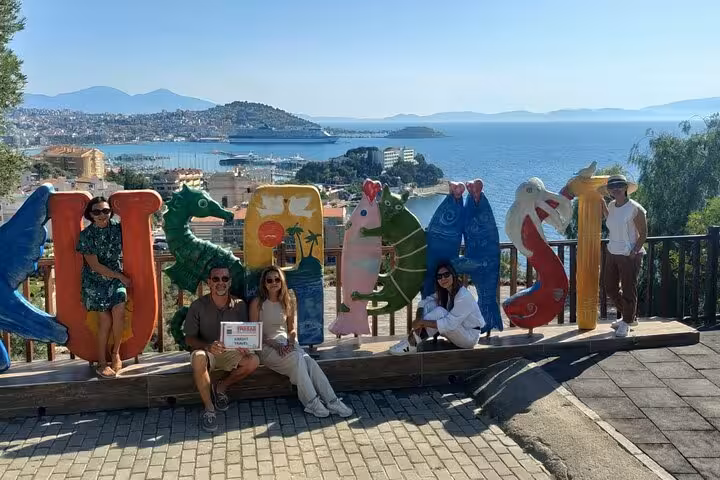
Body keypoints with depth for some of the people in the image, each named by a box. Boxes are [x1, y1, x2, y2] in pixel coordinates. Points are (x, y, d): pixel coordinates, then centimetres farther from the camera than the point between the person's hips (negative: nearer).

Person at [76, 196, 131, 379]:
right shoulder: (86, 235, -10)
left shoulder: (117, 227, -2)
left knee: (119, 312, -18)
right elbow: (95, 265, -10)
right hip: (95, 281, -2)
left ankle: (115, 353, 4)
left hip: (117, 278, 2)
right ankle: (102, 362, 6)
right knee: (105, 320, -9)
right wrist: (121, 276, -10)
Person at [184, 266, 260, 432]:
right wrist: (208, 346, -27)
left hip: (230, 353, 3)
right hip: (206, 351, -2)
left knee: (253, 361, -26)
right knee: (198, 357, -37)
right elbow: (189, 339, -7)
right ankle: (209, 408, -23)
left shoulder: (239, 305, -1)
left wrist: (244, 346, -20)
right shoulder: (198, 306, -7)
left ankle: (221, 387, 0)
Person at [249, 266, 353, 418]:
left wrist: (291, 342, -5)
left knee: (308, 360, -27)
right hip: (267, 347, -4)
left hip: (287, 344, 4)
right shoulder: (257, 303, 1)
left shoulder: (288, 302, 14)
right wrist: (275, 344, -15)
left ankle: (331, 401, -33)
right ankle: (312, 402, -31)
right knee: (297, 359, -32)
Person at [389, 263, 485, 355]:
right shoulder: (443, 293, -1)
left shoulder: (464, 296, -25)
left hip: (470, 337, -8)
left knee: (439, 312, -29)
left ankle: (412, 343, -24)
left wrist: (422, 322, -30)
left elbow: (449, 324, -31)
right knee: (430, 304, -11)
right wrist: (419, 321, -24)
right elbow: (424, 302, -3)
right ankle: (413, 341, -19)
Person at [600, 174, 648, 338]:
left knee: (628, 290, 3)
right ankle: (628, 317, 35)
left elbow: (643, 235, -10)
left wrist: (633, 253, -19)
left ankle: (626, 322, 23)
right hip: (612, 253, 8)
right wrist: (602, 204, 17)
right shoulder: (611, 206, 5)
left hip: (629, 256, -7)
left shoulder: (635, 209, -14)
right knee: (611, 289, 15)